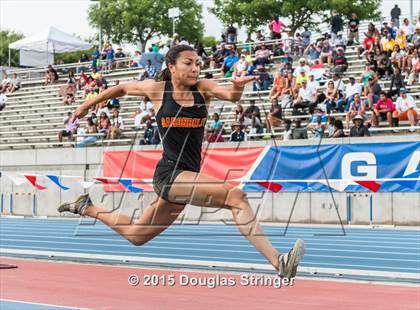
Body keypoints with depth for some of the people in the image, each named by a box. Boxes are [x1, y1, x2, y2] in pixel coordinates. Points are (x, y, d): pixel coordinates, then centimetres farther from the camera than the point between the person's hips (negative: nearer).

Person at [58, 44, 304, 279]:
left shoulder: (203, 89, 3)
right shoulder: (157, 90, -2)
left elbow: (231, 95, -16)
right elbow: (122, 88, 15)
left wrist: (237, 88, -39)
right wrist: (88, 105, 26)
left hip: (189, 176, 5)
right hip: (169, 173, -5)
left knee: (136, 236, 22)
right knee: (236, 196, -26)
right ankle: (278, 261, -34)